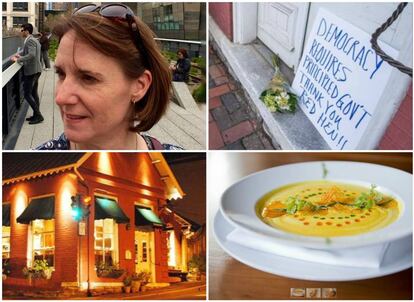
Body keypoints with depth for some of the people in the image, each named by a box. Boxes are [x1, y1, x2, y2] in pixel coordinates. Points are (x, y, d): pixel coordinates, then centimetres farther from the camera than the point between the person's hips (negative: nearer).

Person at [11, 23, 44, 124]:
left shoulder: (30, 41, -17)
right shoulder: (34, 40, 15)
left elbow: (31, 55, -30)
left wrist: (18, 60, -23)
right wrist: (21, 56, 15)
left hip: (31, 71, -10)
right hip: (35, 70, 10)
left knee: (27, 94, -6)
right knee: (34, 93, 14)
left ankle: (38, 115, -4)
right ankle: (36, 115, 20)